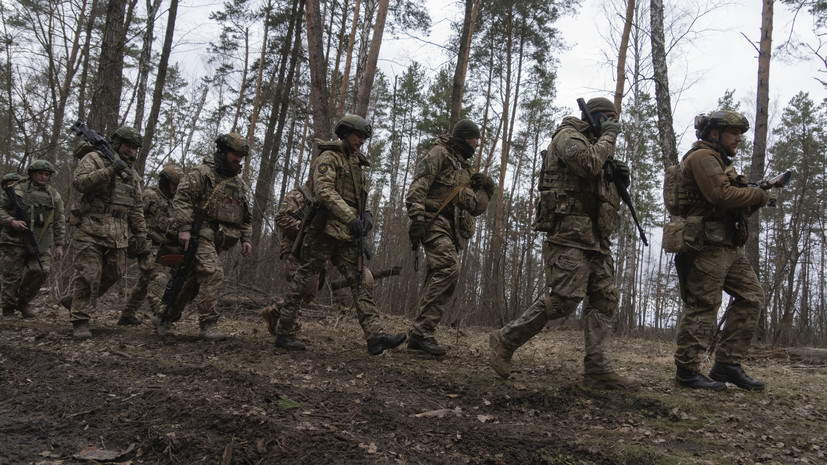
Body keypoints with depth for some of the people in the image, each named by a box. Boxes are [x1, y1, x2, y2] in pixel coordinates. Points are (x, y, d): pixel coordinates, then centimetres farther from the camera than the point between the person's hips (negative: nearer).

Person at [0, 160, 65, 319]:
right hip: (16, 240, -2)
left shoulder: (55, 197, 12)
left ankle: (23, 303, 12)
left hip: (41, 243, 2)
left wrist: (59, 245, 8)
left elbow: (59, 223, 13)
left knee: (41, 271, -11)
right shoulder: (16, 189, 4)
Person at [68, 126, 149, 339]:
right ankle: (80, 321, -2)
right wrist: (109, 171, -23)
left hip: (118, 234, 6)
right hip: (91, 229, -6)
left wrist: (140, 234, 15)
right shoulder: (94, 159, 4)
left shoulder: (132, 173, 21)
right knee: (89, 275, -9)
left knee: (114, 274, 7)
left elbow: (137, 208, 21)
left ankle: (76, 304, 27)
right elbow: (80, 182, -14)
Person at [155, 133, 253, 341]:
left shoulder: (240, 185, 20)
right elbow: (181, 198, -11)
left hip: (219, 240, 7)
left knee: (193, 281, 10)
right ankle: (208, 324, -17)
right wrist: (183, 228, -21)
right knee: (212, 273, -21)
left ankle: (165, 318, 23)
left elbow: (246, 216, 24)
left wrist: (246, 238, 12)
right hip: (201, 235, -7)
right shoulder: (202, 173, -2)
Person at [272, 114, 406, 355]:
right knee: (303, 280, -1)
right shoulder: (329, 157, -4)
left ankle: (375, 336, -8)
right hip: (324, 230, -8)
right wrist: (350, 218, -28)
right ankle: (285, 334, 8)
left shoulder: (357, 165, 22)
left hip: (347, 236, 8)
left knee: (360, 281, -3)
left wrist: (366, 216, 1)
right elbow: (324, 191, -19)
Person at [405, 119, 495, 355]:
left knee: (439, 279, 4)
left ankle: (418, 336, 8)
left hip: (453, 230, 9)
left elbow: (477, 209, 26)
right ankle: (423, 330, -23)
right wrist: (417, 218, -24)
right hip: (435, 222, -9)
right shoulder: (439, 154, 2)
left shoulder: (466, 169, 27)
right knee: (448, 268, -25)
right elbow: (418, 186, -12)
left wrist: (487, 189, 9)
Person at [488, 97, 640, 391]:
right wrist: (608, 137, -4)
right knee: (563, 299, -15)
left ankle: (598, 370, 0)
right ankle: (505, 340, -1)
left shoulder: (596, 145, 27)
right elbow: (589, 163, -21)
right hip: (569, 233, -10)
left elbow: (605, 196, 28)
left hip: (596, 239, 10)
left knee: (605, 299, 1)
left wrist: (619, 179, 9)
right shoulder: (568, 135, 0)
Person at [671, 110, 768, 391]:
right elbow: (722, 195, -21)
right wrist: (758, 195, -7)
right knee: (702, 308, -8)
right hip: (708, 246, -10)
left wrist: (756, 199, 5)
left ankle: (728, 365, 11)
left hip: (729, 247, 10)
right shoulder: (701, 157, -6)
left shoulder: (719, 162, 26)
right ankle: (687, 371, -1)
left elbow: (736, 210, 24)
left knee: (751, 297, 8)